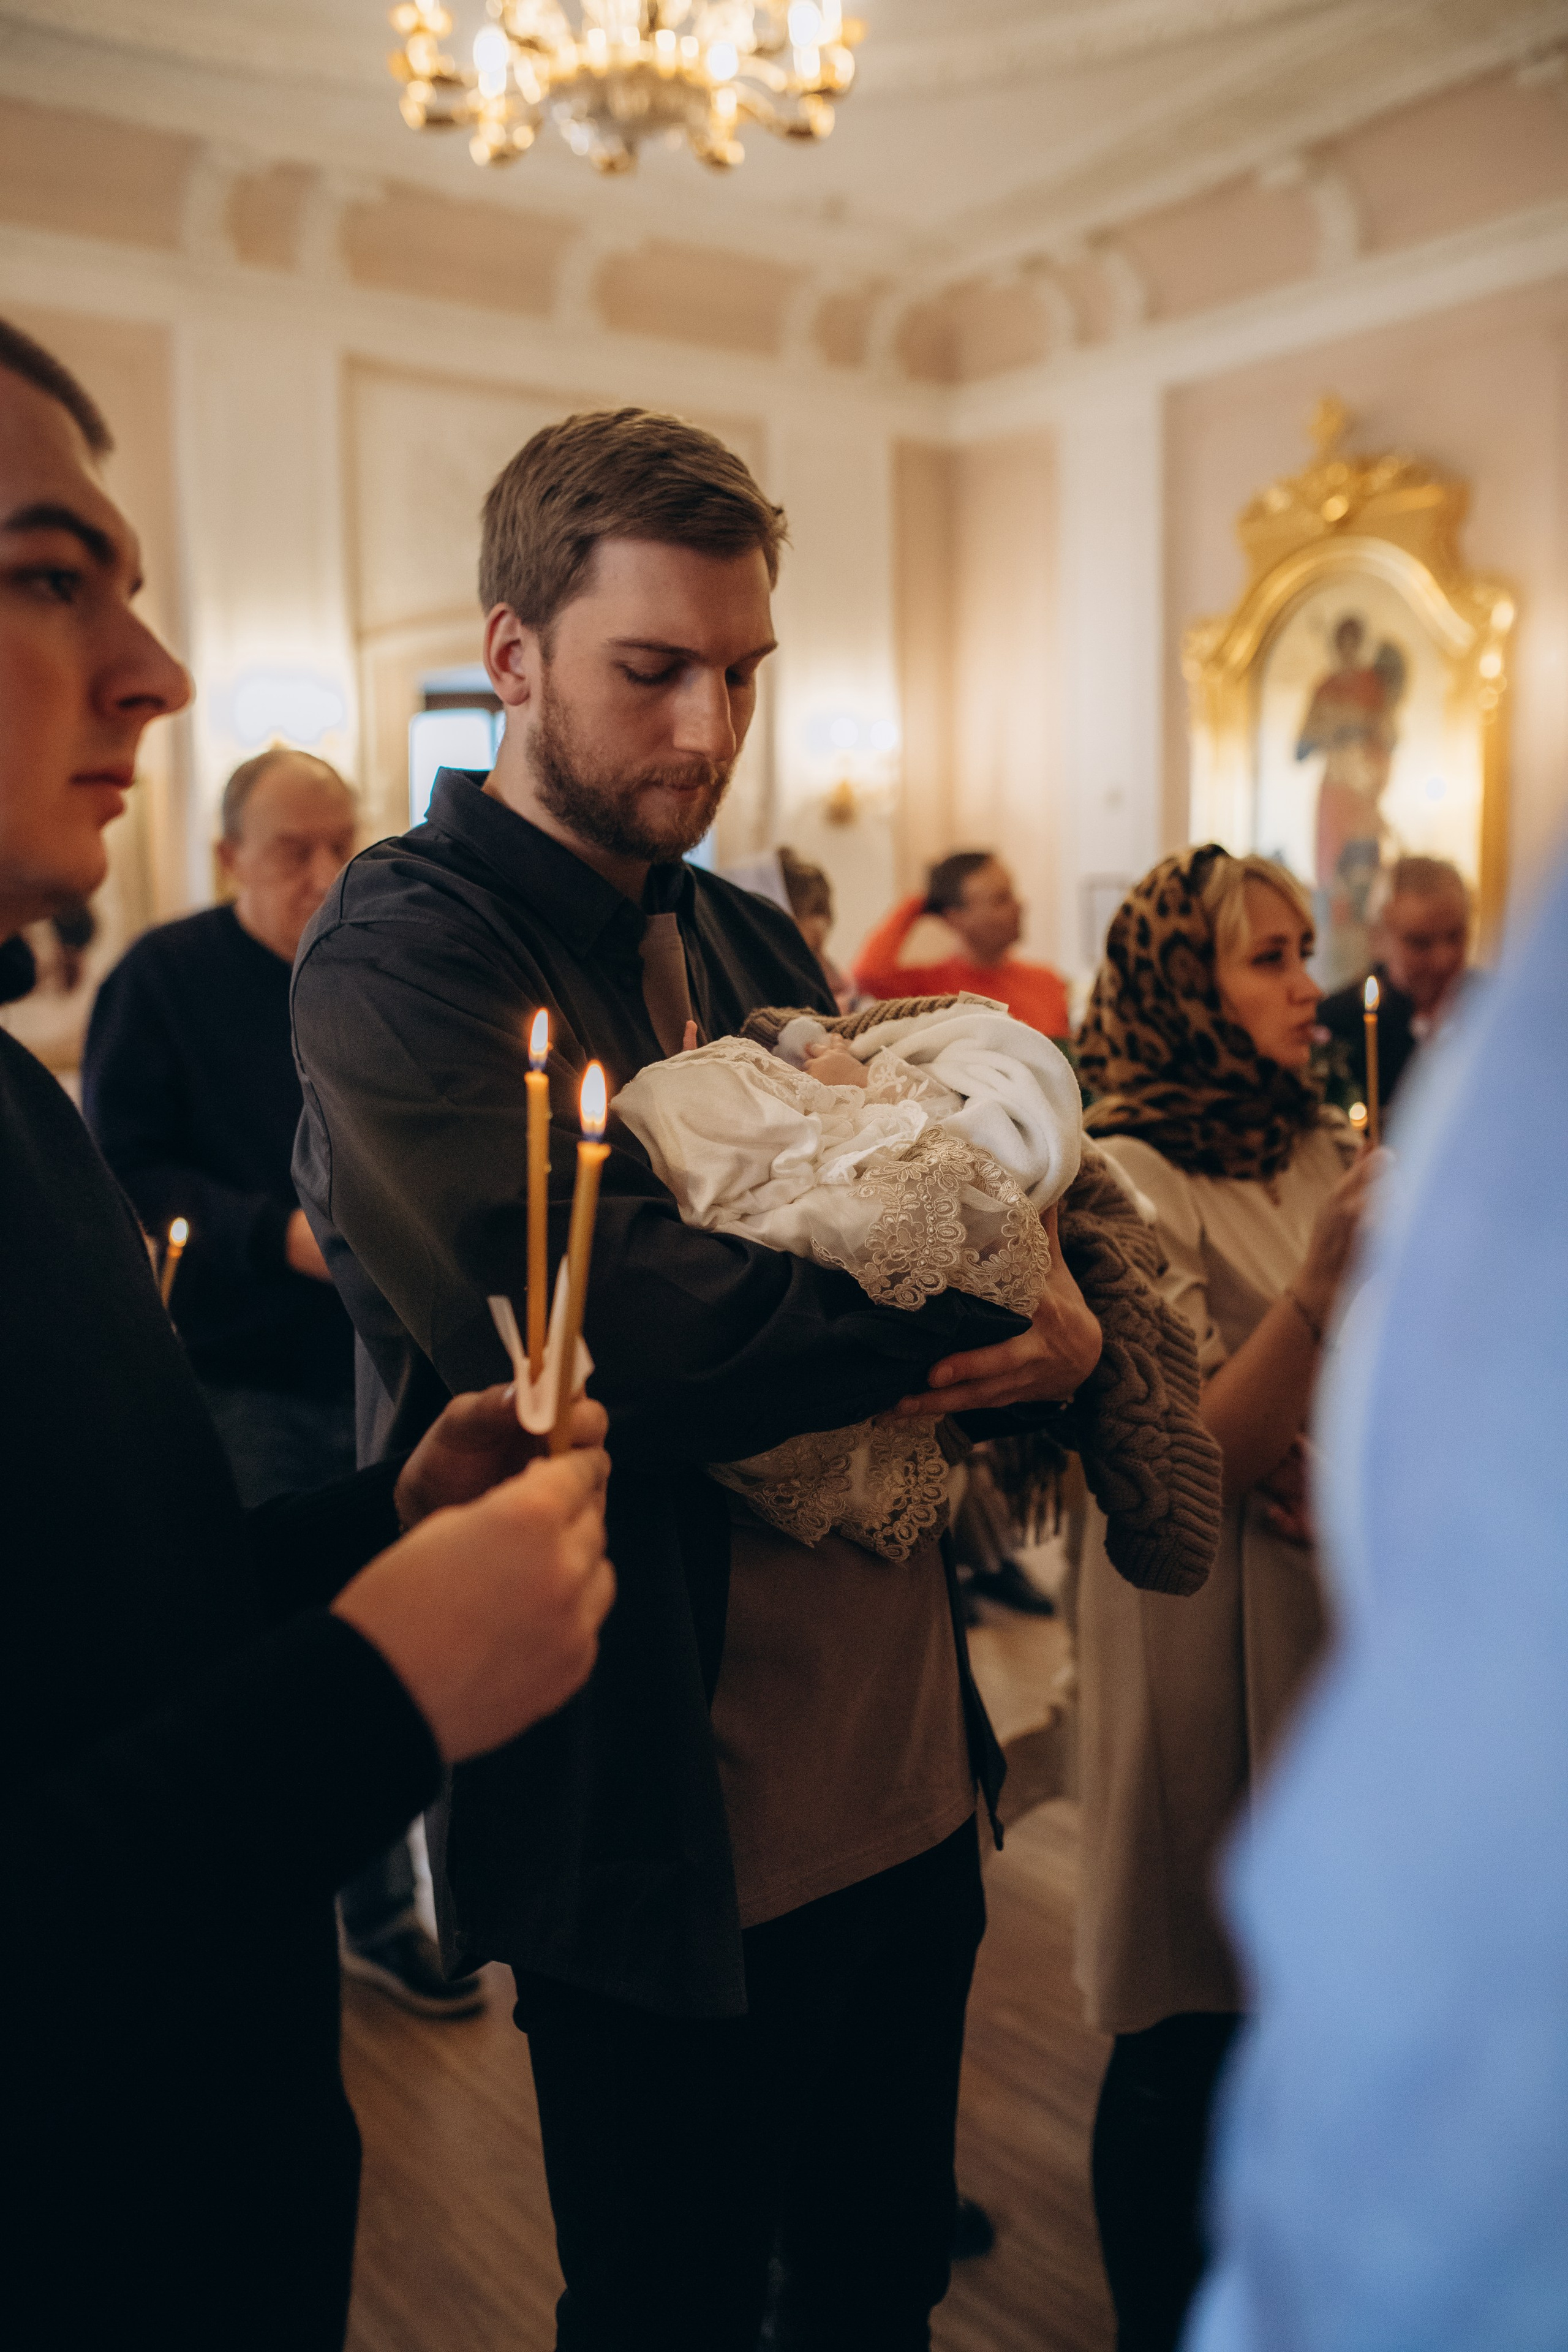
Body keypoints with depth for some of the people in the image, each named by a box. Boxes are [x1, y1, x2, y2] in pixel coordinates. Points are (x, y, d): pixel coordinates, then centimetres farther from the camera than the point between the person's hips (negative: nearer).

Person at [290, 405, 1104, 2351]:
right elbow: (604, 1330, -28)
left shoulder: (758, 950, 10)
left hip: (910, 1785, 7)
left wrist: (1039, 1344, -14)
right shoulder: (402, 949, -14)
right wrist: (985, 1309, -16)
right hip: (666, 1844, -6)